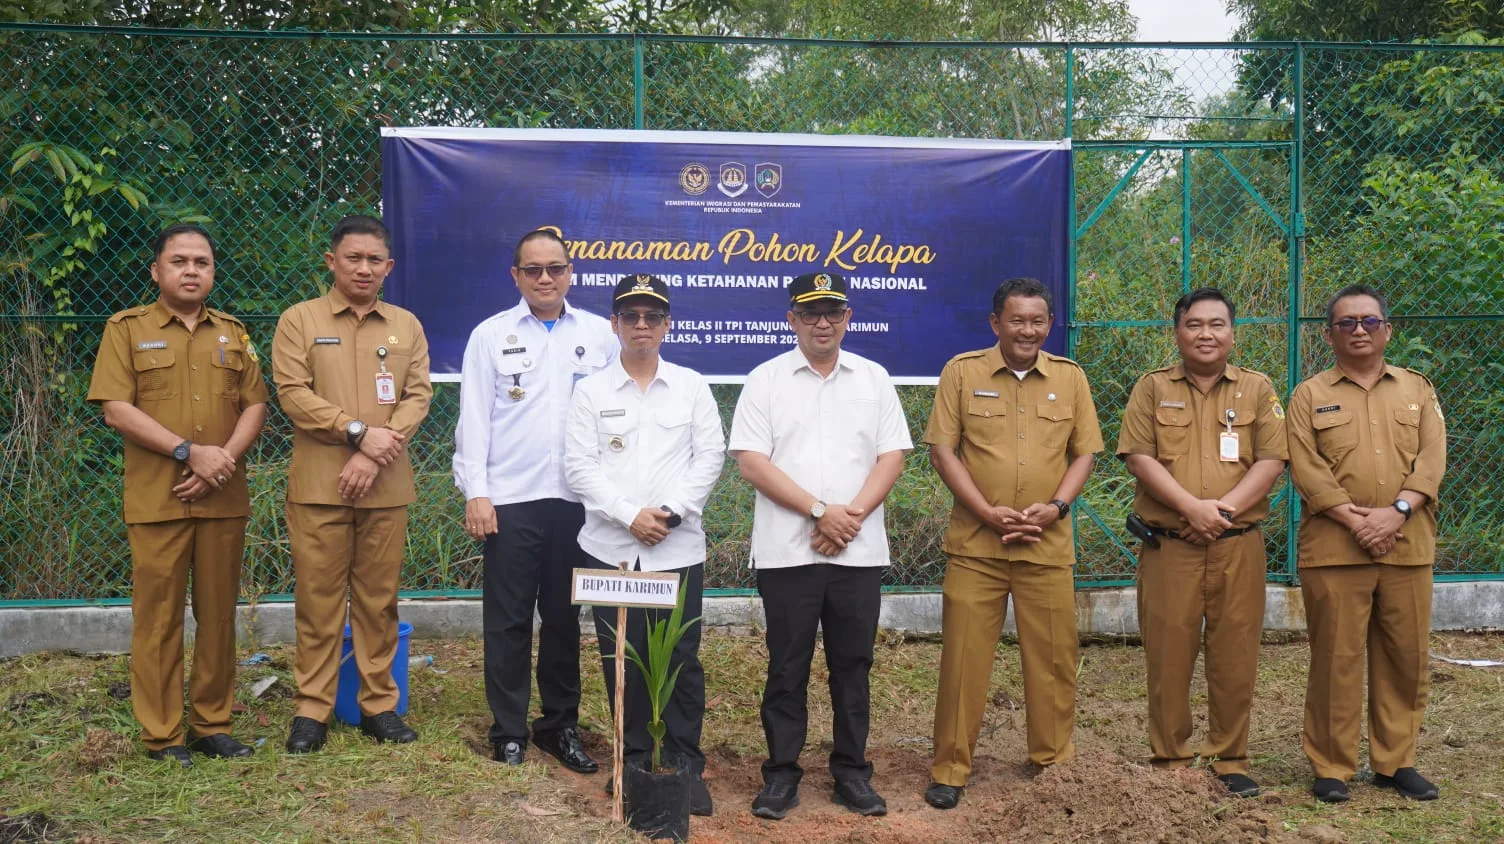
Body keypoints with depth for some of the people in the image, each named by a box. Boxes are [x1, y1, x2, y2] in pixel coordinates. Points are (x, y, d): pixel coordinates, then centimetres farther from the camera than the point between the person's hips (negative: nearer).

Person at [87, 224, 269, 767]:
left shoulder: (233, 333, 13)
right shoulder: (127, 328, 2)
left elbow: (255, 405, 8)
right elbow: (116, 408, -7)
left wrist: (223, 458, -9)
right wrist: (189, 451, -15)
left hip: (223, 497, 3)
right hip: (157, 498, -3)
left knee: (218, 614, 7)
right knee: (158, 617, 1)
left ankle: (212, 724, 18)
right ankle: (161, 735, 10)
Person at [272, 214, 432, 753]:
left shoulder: (406, 326, 11)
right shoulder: (300, 320, 4)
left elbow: (419, 395, 2)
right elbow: (293, 393, -6)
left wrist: (374, 457, -11)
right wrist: (359, 432, -15)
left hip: (387, 486, 2)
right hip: (318, 483, -2)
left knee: (379, 598, 8)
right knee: (318, 598, 3)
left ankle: (379, 703, 18)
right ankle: (312, 707, 13)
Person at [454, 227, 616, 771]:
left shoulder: (600, 334, 6)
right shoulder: (491, 335, 4)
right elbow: (474, 417, 1)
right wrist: (475, 492, -6)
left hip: (577, 499, 1)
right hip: (509, 500, -1)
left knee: (564, 617, 10)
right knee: (508, 619, 5)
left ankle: (561, 725, 23)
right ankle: (509, 730, 17)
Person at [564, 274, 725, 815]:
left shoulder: (692, 386, 6)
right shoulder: (591, 390, 5)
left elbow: (710, 456, 1)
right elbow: (579, 465, -2)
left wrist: (672, 512, -11)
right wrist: (630, 516, -12)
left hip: (678, 547, 0)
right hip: (611, 547, 0)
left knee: (682, 658, 2)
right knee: (622, 659, 7)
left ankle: (686, 764, 14)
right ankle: (634, 759, 21)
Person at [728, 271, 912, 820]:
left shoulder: (874, 379, 8)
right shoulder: (766, 380, 0)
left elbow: (891, 456, 3)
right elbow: (750, 462, -7)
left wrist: (851, 516, -11)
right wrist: (819, 511, -14)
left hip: (859, 551, 2)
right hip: (787, 550, -2)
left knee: (852, 665, 10)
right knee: (787, 666, 6)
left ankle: (852, 771, 21)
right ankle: (781, 773, 17)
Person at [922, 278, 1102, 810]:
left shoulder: (1070, 377, 7)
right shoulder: (962, 372, 0)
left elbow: (1084, 452, 8)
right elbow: (942, 450, -4)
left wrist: (1056, 506, -9)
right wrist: (988, 513, -12)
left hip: (1048, 546, 2)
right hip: (975, 543, -2)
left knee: (1053, 657, 8)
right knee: (964, 657, 2)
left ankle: (1055, 761, 26)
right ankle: (950, 770, 13)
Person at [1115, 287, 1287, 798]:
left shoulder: (1257, 389, 9)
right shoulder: (1153, 388, 7)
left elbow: (1271, 462, 0)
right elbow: (1138, 456, -4)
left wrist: (1224, 509, -13)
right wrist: (1192, 507, -15)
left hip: (1238, 545, 1)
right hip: (1168, 544, -1)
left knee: (1234, 655, 4)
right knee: (1168, 654, 2)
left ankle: (1231, 760, 17)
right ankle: (1170, 760, 14)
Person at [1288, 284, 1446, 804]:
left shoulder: (1418, 389, 13)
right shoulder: (1309, 396, 6)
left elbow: (1432, 458, 1)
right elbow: (1306, 469, -4)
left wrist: (1396, 512, -14)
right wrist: (1356, 521, -15)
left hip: (1407, 546, 3)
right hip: (1334, 547, -2)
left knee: (1406, 658, 7)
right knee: (1335, 659, 0)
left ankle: (1395, 761, 21)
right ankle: (1331, 767, 9)